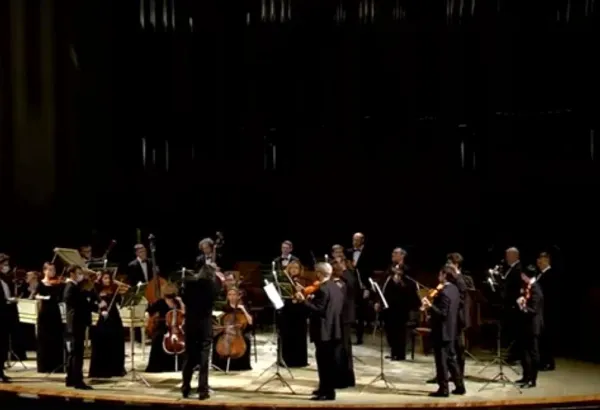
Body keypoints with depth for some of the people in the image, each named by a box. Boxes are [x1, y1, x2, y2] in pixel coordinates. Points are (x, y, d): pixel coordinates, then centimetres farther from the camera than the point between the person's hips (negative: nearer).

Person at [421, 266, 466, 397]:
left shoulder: (444, 293, -22)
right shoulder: (454, 289, 8)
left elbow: (442, 314, -25)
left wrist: (430, 306, -31)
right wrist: (436, 300, 18)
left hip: (441, 332, -10)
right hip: (450, 330, 10)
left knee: (441, 361, -1)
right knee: (451, 358, 17)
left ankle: (443, 389, 4)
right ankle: (459, 386, 20)